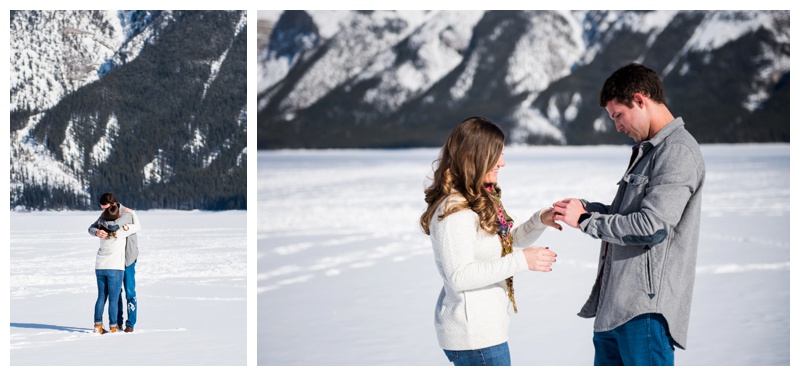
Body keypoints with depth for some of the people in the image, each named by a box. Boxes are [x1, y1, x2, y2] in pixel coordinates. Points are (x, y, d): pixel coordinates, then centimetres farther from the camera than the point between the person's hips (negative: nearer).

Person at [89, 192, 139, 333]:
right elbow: (91, 228, -4)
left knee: (130, 292, -2)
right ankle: (118, 323, 15)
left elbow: (114, 225, -38)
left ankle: (130, 324, 3)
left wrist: (102, 222, -18)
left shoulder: (126, 214, -20)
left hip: (128, 258, -6)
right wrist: (97, 232, -28)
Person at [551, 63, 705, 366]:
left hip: (646, 308, -10)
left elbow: (652, 225, -21)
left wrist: (585, 220, -11)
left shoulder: (678, 153, -13)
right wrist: (587, 208, 8)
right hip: (615, 304, 10)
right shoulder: (647, 150, 19)